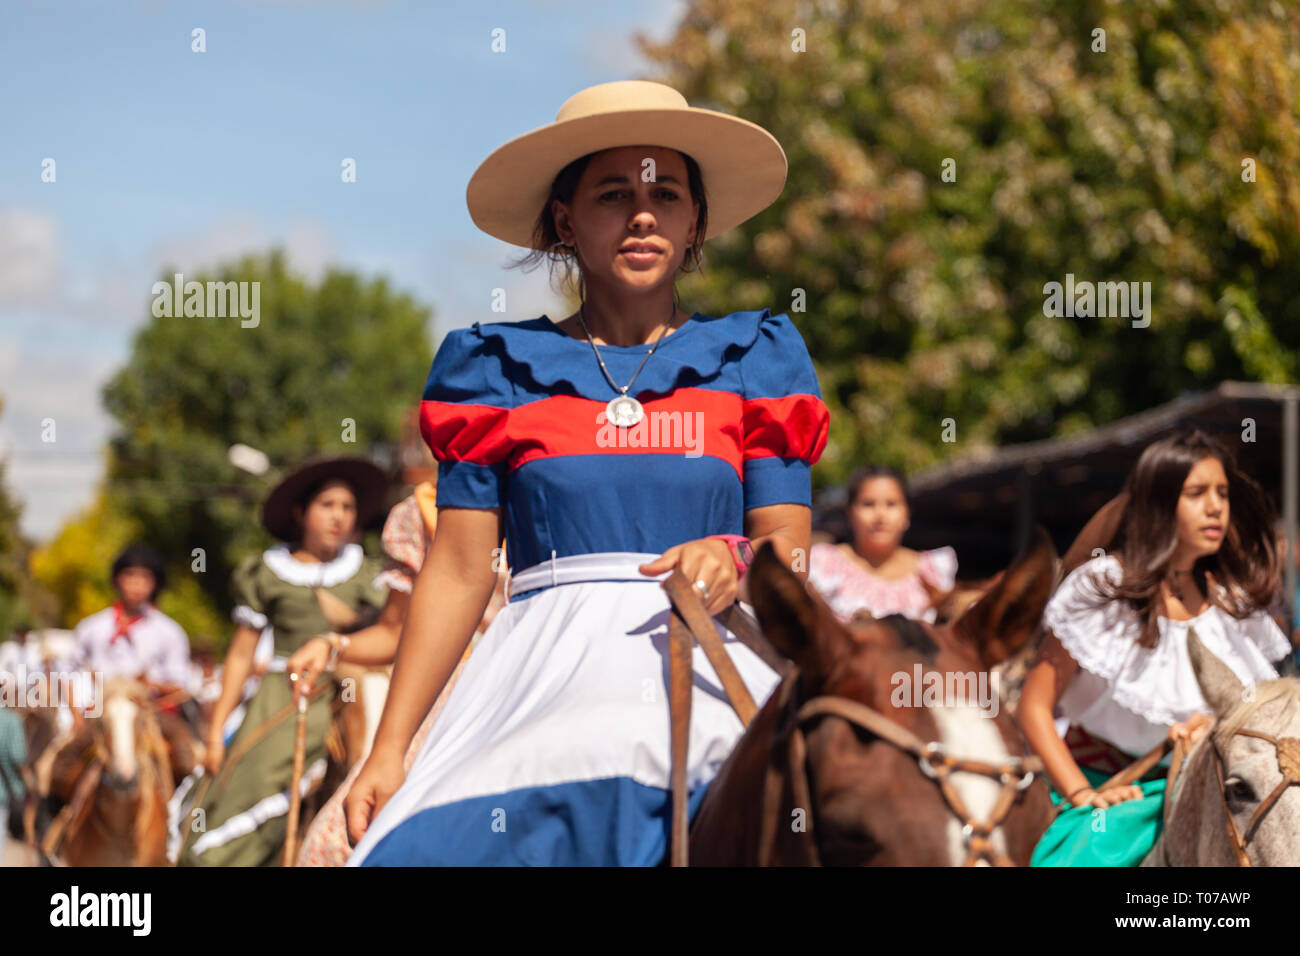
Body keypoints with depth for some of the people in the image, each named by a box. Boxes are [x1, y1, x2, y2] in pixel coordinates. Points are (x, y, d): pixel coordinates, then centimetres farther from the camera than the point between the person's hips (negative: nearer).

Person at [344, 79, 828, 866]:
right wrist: (389, 751, 1)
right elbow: (460, 572, 8)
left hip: (708, 663, 0)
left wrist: (736, 559, -15)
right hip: (542, 671, 0)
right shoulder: (496, 369, 13)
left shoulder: (757, 358, 14)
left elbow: (791, 550, 9)